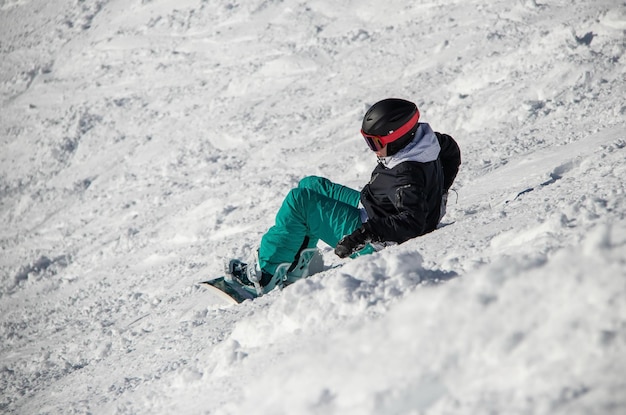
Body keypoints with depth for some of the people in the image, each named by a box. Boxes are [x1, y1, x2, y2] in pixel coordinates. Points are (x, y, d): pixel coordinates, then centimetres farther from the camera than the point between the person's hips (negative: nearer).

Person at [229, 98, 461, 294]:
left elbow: (412, 223, -39)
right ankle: (297, 261, 20)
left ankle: (262, 275, -5)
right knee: (311, 185, 17)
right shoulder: (426, 140, -7)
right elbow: (451, 149, 13)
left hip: (375, 244, -11)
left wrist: (366, 234, -44)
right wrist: (435, 193, 20)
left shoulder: (408, 176, -34)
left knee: (299, 201, -15)